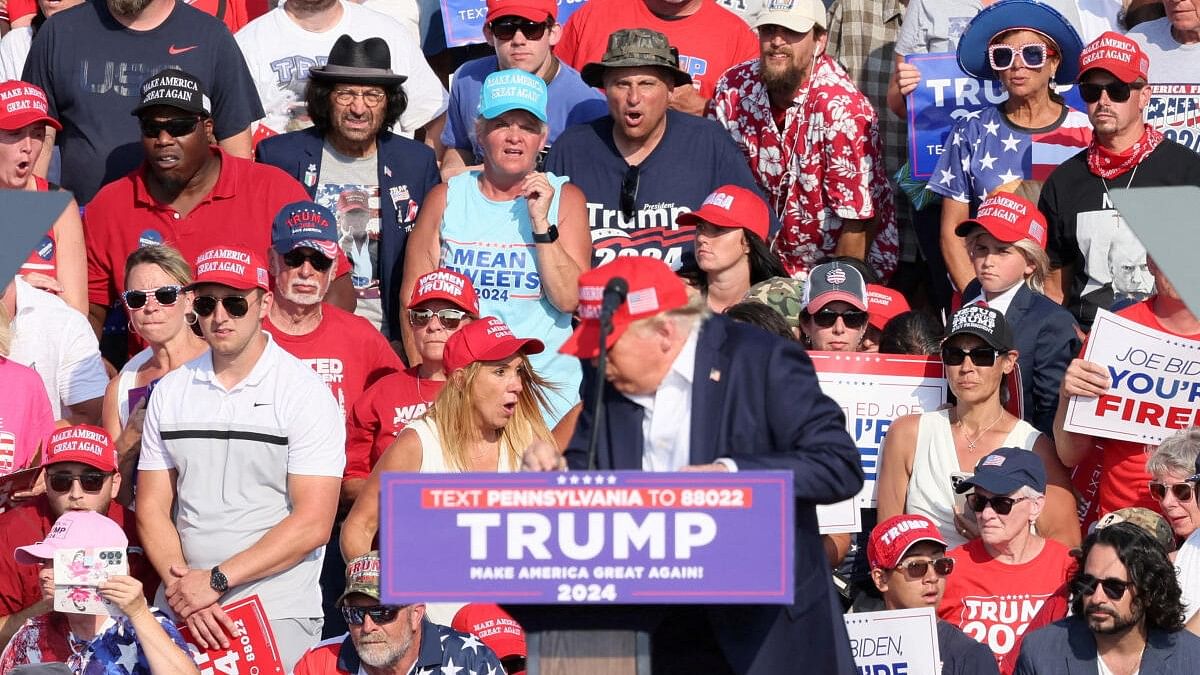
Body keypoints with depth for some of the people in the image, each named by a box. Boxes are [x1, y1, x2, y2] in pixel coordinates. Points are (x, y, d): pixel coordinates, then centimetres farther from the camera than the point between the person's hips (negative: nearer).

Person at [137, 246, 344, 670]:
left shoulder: (306, 393, -5)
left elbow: (312, 524, -11)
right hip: (181, 608, 3)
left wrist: (217, 580, -15)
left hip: (279, 614, -3)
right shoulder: (170, 393, 9)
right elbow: (152, 509, 6)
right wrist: (182, 587, -11)